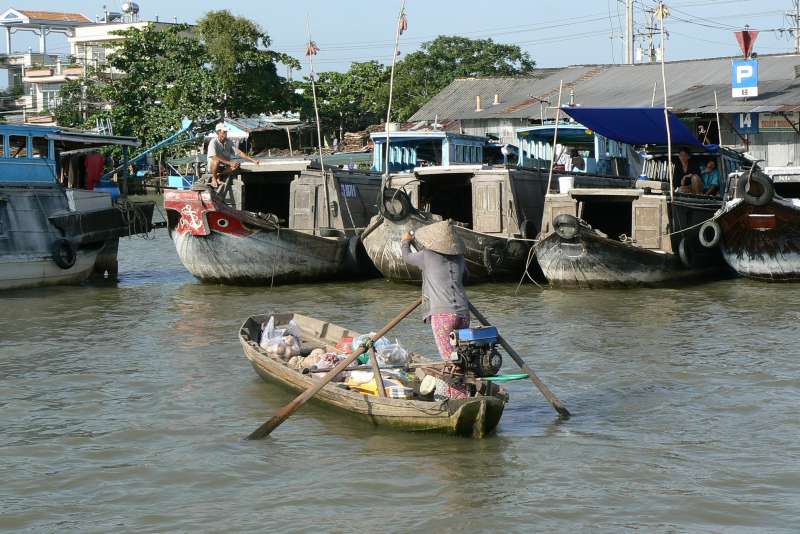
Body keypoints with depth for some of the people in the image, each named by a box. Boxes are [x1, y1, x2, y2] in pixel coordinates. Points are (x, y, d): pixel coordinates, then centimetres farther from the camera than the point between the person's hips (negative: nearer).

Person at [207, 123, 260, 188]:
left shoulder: (229, 142, -2)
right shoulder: (214, 142, -19)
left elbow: (239, 152, -2)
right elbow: (214, 157, -31)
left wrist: (253, 160, -11)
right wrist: (230, 163, -38)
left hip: (224, 167, 5)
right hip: (213, 167, -5)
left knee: (237, 165, -22)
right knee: (217, 160, -38)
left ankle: (219, 175, -9)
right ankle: (214, 178, -14)